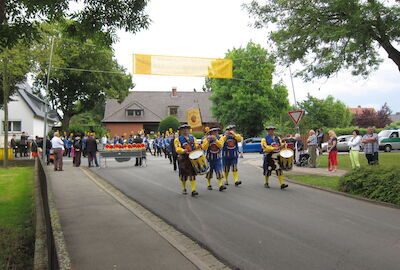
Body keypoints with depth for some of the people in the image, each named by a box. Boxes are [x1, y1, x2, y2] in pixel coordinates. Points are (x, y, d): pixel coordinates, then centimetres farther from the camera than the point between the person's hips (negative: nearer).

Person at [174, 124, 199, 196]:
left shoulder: (192, 137, 16)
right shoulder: (178, 139, 3)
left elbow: (196, 145, 11)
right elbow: (178, 148, -11)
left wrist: (197, 146, -14)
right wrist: (183, 151, -32)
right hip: (183, 159, -1)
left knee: (192, 174, -6)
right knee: (183, 174, 6)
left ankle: (193, 190, -9)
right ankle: (184, 189, 27)